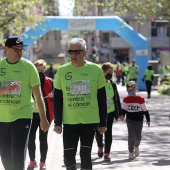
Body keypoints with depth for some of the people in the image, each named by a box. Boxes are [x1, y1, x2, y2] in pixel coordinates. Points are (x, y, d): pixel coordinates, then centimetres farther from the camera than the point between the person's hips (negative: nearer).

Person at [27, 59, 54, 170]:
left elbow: (55, 98, 6)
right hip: (32, 114, 1)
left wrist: (52, 95, -14)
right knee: (31, 138, 1)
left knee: (43, 139, 4)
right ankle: (32, 161, 16)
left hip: (45, 114, -1)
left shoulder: (49, 82, 3)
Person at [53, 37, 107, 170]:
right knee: (68, 155, 1)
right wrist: (57, 123, 1)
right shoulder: (62, 71, 2)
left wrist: (103, 123, 2)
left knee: (86, 154, -1)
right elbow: (57, 99, 6)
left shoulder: (95, 70, -2)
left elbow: (102, 98, 3)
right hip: (69, 121, 1)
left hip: (90, 120, -1)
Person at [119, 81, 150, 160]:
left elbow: (145, 110, 0)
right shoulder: (126, 99, -3)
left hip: (139, 120, 0)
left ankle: (136, 146, 39)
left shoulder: (141, 99, -8)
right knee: (131, 135, -10)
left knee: (138, 136, 7)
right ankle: (131, 152, -1)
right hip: (130, 119, 0)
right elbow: (123, 109, 3)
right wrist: (122, 115, -18)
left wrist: (148, 120, 4)